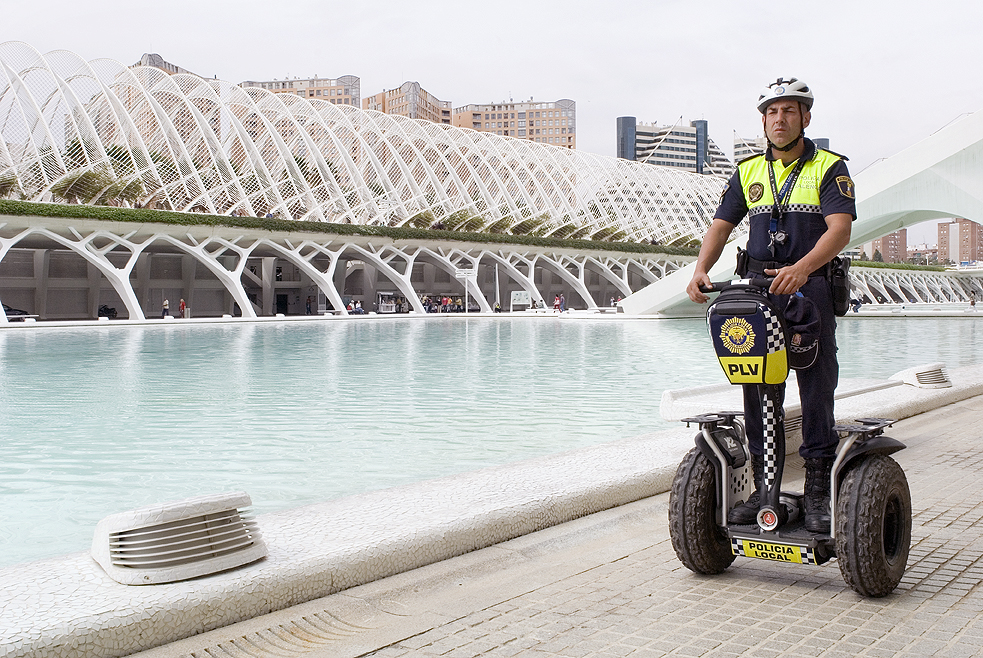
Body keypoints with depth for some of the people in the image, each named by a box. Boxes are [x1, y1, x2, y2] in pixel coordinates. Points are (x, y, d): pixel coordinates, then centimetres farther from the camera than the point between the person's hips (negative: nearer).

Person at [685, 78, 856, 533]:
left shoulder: (829, 168, 1)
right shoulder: (749, 171, 16)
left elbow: (840, 228, -13)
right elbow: (721, 225, 12)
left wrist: (801, 268, -31)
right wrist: (700, 271, -8)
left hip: (810, 286, -4)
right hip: (757, 288, 4)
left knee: (816, 387, -6)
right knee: (756, 389, 2)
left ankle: (818, 491, 2)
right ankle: (763, 488, 11)